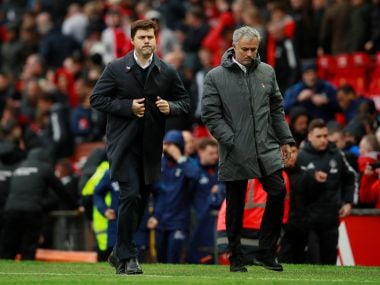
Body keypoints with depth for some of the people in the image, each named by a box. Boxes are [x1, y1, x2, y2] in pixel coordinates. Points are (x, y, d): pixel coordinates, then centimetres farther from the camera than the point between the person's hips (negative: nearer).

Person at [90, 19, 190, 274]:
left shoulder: (167, 72, 6)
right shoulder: (116, 69, -2)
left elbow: (185, 102, 12)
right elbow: (97, 99, -2)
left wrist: (170, 107, -11)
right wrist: (128, 107, -14)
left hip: (151, 146, 4)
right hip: (123, 144, -4)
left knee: (141, 200, 10)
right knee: (131, 196, -15)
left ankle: (120, 253, 26)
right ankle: (127, 256, -7)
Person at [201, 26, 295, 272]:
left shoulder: (267, 72, 10)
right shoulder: (216, 77, -2)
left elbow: (277, 109, 17)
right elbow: (210, 114, -4)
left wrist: (285, 139, 12)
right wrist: (231, 140, -12)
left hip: (267, 148, 3)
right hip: (235, 152, -3)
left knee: (278, 192, -10)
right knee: (235, 206, 4)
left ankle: (266, 253, 1)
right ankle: (236, 259, 15)